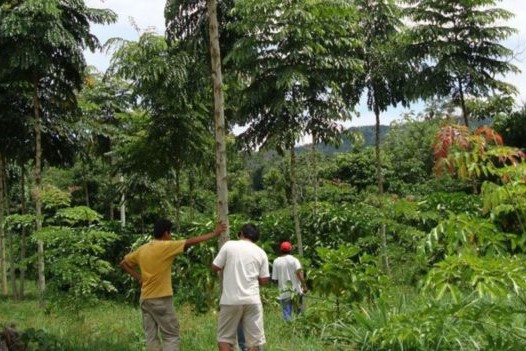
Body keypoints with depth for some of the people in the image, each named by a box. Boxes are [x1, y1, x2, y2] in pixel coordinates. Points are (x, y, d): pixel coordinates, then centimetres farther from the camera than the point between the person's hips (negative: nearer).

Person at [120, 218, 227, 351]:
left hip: (145, 299, 7)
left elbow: (124, 263, 19)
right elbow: (191, 241, -11)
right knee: (171, 336, -1)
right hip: (161, 299, -7)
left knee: (151, 336, 8)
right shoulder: (165, 246, -10)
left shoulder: (142, 249, 10)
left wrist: (138, 277, 14)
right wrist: (214, 234, -5)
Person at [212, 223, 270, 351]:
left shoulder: (229, 245, 0)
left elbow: (215, 267, 3)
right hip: (252, 300, 2)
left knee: (224, 337, 9)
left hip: (231, 300, -2)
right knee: (253, 339, 7)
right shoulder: (261, 252, 7)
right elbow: (264, 280, 5)